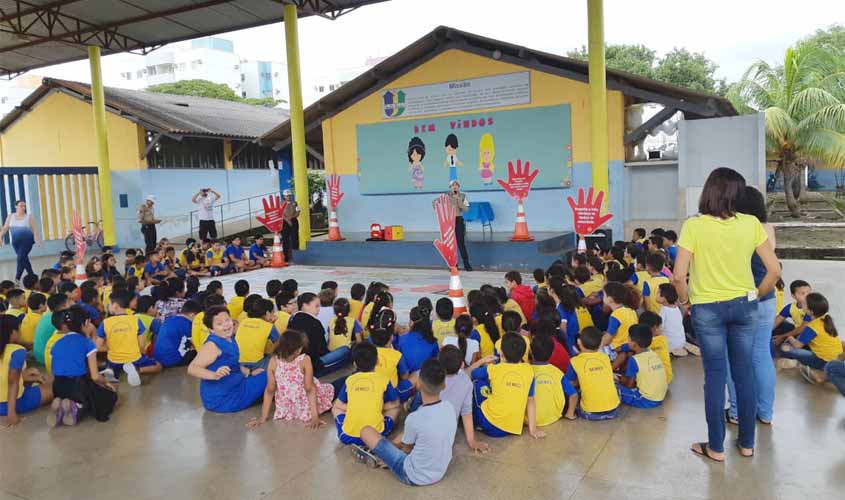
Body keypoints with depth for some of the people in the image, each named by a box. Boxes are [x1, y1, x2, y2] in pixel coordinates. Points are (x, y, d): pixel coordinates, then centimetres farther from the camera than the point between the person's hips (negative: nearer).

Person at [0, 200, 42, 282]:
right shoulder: (10, 217, 8)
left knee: (21, 258, -13)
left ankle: (17, 278, -9)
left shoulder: (29, 217, -2)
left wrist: (36, 238, -20)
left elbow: (34, 229, -7)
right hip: (16, 241, 4)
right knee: (24, 258, 12)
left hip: (27, 240, -4)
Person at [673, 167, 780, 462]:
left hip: (708, 308, -2)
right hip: (744, 306, 3)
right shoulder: (751, 224, -5)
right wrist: (757, 294, 13)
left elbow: (679, 276, -17)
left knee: (715, 375, 6)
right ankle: (746, 443, 26)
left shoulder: (693, 226, -13)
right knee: (744, 374, 13)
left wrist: (684, 299, 2)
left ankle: (716, 447, 15)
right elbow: (774, 270, -3)